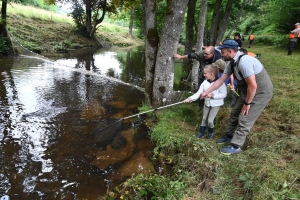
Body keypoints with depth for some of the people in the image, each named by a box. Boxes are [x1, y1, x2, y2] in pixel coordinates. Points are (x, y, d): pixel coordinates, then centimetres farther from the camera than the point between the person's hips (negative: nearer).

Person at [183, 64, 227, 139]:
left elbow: (224, 94, -20)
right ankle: (201, 132, 33)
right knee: (204, 118, 16)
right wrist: (190, 99, -24)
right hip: (207, 103, 5)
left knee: (210, 120, -3)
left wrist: (212, 95, -28)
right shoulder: (205, 82, -9)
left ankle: (211, 132, 27)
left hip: (216, 104, -5)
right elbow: (198, 93, -11)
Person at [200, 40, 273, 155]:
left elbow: (253, 86, -32)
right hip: (248, 92, 9)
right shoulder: (232, 63, -3)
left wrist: (247, 103, -19)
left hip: (261, 93, -9)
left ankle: (235, 146, 9)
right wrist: (206, 92, 7)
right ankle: (229, 135, 34)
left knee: (244, 119, -4)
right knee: (235, 113, 15)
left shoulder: (243, 61, -32)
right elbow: (220, 80, 5)